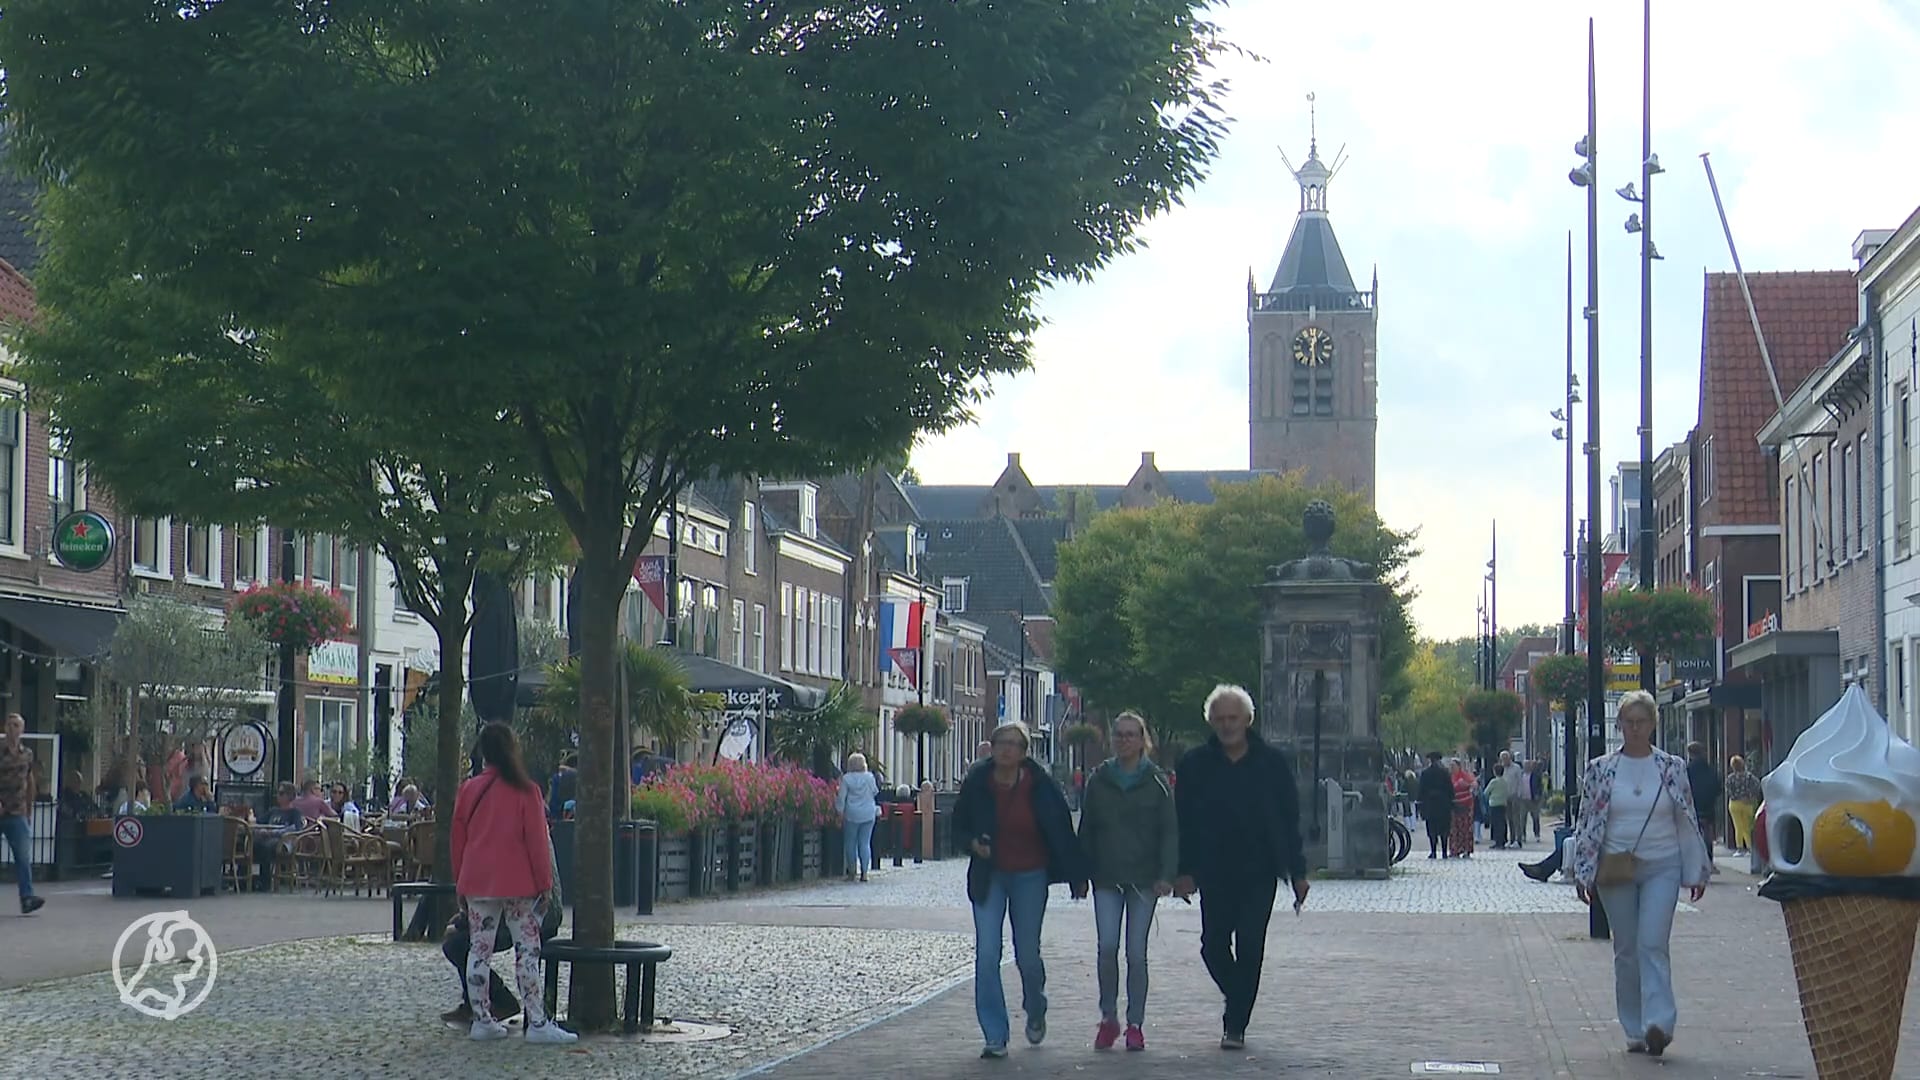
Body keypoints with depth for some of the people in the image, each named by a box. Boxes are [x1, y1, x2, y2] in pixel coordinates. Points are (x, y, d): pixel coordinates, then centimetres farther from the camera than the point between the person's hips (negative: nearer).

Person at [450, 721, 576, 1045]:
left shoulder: (469, 790, 5)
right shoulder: (525, 791, -6)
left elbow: (457, 839, 10)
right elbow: (538, 839, -7)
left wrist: (460, 884, 18)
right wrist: (544, 882, 0)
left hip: (477, 884, 4)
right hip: (517, 884, -4)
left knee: (479, 950, 8)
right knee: (527, 949, -1)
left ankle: (481, 1019, 9)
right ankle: (536, 1023, -4)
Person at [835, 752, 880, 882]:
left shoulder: (846, 778, -7)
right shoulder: (870, 777, -2)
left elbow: (841, 798, -6)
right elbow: (875, 792, 13)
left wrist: (840, 813, 0)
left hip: (852, 814, -2)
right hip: (869, 814, 2)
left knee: (851, 843, 9)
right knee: (865, 843, 4)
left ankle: (851, 872, 9)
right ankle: (864, 872, -1)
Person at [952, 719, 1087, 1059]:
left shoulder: (1040, 785, -10)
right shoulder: (977, 782, -6)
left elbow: (1062, 831, -3)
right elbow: (960, 825, 8)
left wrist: (1078, 876, -4)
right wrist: (974, 844, -13)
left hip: (1030, 876, -1)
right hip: (989, 876, 1)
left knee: (1027, 955, 4)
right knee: (986, 955, -9)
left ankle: (1035, 1010, 37)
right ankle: (995, 1037, -4)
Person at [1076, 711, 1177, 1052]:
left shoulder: (1156, 781, 2)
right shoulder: (1099, 780, 7)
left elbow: (1170, 831, 1)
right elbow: (1086, 829, 11)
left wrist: (1166, 875, -9)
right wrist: (1082, 873, 6)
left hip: (1144, 878, -1)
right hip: (1107, 878, 1)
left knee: (1137, 952, -1)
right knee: (1107, 947, -10)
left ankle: (1135, 1024, 10)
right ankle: (1108, 1018, 5)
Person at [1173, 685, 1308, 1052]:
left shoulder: (1271, 763, 3)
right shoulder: (1196, 764, 4)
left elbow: (1290, 819, 5)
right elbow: (1183, 820, 4)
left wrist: (1297, 872, 1)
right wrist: (1184, 870, -4)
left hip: (1259, 873, -1)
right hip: (1214, 872, 1)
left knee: (1249, 948, -5)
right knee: (1214, 945, 0)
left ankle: (1236, 1024, 2)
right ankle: (1237, 1005, 26)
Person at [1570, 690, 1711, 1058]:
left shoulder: (1672, 768, 3)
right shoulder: (1600, 769, 3)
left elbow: (1688, 821, 7)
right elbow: (1587, 823, 5)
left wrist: (1696, 872, 6)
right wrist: (1583, 873, 1)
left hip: (1662, 868, -1)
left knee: (1652, 944, -15)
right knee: (1626, 952, 6)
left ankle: (1659, 1023, -21)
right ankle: (1636, 1031, 13)